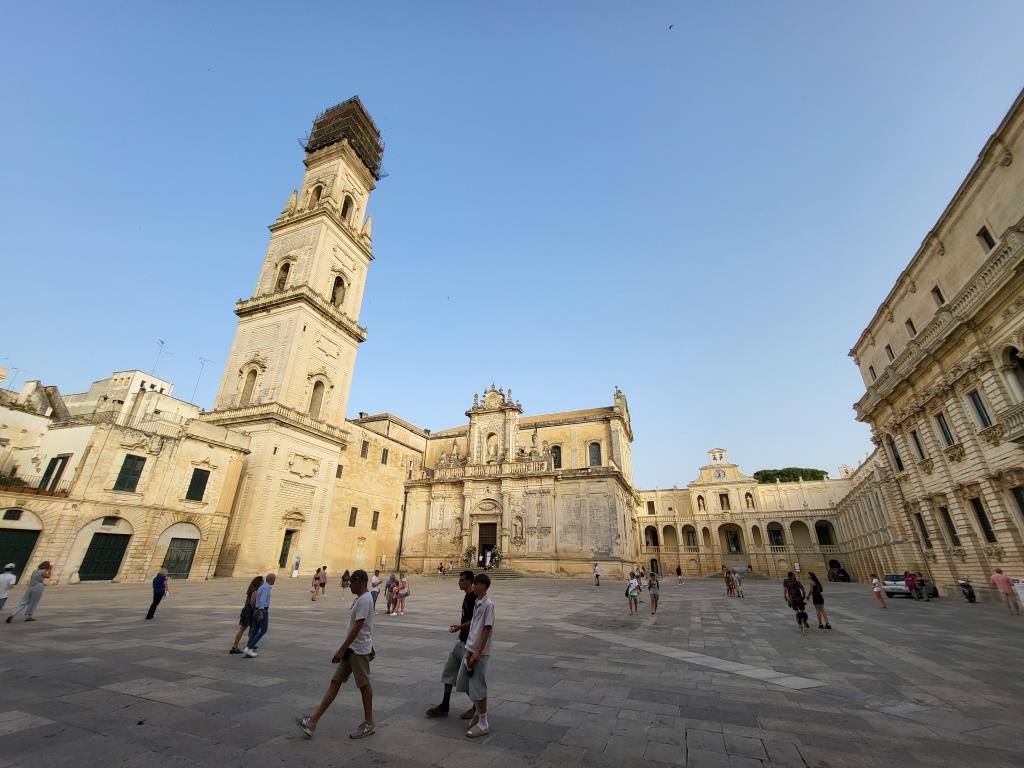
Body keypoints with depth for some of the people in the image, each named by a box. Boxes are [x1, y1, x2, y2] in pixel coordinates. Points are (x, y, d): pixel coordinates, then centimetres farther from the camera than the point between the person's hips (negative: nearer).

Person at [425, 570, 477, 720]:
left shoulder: (474, 597, -20)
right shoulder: (466, 596, 8)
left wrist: (460, 626, -29)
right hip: (461, 640, 10)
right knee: (449, 672, 13)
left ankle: (477, 707, 21)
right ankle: (444, 707, 24)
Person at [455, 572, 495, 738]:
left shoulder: (488, 604, -19)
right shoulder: (477, 602, 8)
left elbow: (487, 630, -20)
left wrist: (477, 653, -19)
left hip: (479, 653, -9)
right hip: (470, 649, 9)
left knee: (478, 687, 2)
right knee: (462, 683, 17)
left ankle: (483, 724, 18)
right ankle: (478, 711, 35)